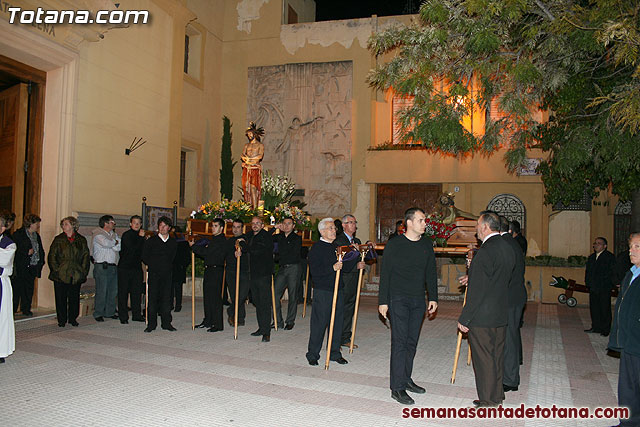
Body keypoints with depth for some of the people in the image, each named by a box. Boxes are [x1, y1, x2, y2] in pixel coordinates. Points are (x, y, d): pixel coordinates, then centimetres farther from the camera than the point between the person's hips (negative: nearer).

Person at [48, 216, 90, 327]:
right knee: (61, 298, 2)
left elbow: (85, 256, 8)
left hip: (76, 275, 1)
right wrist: (56, 270, -6)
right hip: (60, 275, 0)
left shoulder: (81, 240, 8)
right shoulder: (58, 239, 7)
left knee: (74, 298, 6)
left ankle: (73, 318, 19)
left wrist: (83, 270, -1)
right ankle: (61, 320, 13)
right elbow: (52, 256, 4)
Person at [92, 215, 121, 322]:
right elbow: (106, 243, -21)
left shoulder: (114, 234, 17)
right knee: (101, 291, -4)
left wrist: (113, 244, -10)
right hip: (102, 267, -7)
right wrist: (115, 242, -4)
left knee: (113, 291, 8)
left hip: (114, 266, 7)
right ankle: (98, 314, 6)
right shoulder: (98, 234, -3)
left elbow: (119, 247, 5)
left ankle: (110, 312, 18)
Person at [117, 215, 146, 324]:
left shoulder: (140, 235, 13)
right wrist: (141, 238, -13)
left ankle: (137, 315, 16)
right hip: (124, 267, -6)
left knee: (137, 292, 8)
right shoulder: (126, 235, -7)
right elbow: (133, 249, -18)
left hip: (137, 267, 6)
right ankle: (123, 317, 8)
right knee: (123, 292, 1)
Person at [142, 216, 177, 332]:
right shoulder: (150, 241, 3)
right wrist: (153, 265, 2)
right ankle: (151, 324, 7)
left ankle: (166, 323, 11)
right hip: (153, 274, -2)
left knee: (166, 298, 3)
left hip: (167, 274, 2)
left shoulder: (173, 243, 10)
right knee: (152, 299, -1)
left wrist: (168, 266, 7)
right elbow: (144, 257, 5)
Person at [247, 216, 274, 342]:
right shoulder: (250, 236, 17)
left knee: (265, 302, -7)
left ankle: (266, 332, -5)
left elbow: (257, 250, -17)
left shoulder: (266, 236, -6)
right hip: (253, 274, 8)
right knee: (257, 302, 12)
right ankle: (261, 328, 21)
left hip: (264, 274, -7)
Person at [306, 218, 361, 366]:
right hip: (322, 291, -6)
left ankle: (335, 353, 23)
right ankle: (312, 355, 14)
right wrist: (332, 268, -27)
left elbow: (346, 267, 17)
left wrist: (356, 254, 6)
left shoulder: (337, 247, 15)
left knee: (337, 323, 11)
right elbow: (315, 271, -17)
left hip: (338, 290, 6)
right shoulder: (316, 248, -8)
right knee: (319, 323, 0)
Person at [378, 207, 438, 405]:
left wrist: (433, 297, 11)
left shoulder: (427, 244, 8)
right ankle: (397, 387, -1)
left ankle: (406, 379, 25)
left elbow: (431, 273, 16)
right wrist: (383, 301, -7)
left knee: (412, 342, 11)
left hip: (418, 301, 5)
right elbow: (385, 274, -4)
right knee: (400, 342, -6)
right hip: (398, 300, -5)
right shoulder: (394, 244, -6)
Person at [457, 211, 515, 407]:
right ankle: (497, 395, 30)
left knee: (484, 360, 3)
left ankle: (488, 402, 13)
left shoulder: (485, 252, -21)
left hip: (482, 317, -9)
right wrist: (472, 278, 23)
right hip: (501, 314, 9)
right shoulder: (508, 248, 6)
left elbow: (477, 291, -21)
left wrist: (464, 318, -15)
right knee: (497, 356, 18)